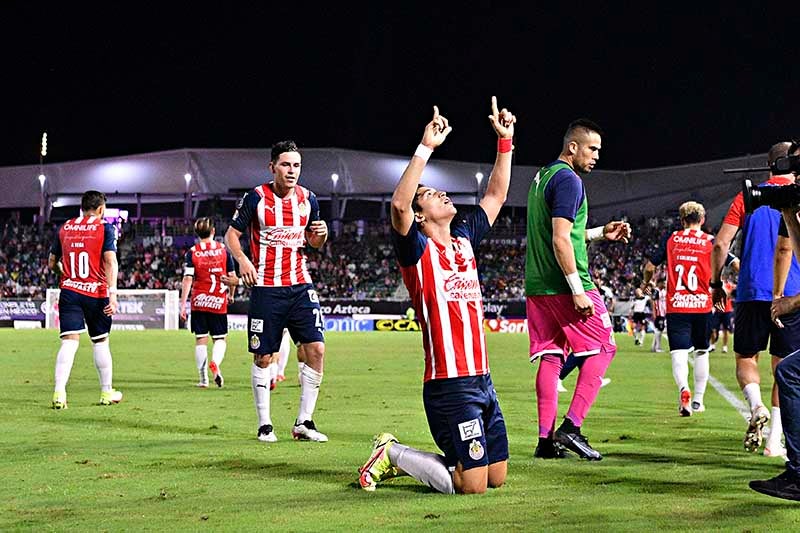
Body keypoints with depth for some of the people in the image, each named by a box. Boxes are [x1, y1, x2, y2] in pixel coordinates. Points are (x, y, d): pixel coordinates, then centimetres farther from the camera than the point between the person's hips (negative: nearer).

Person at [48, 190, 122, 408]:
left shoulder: (64, 228, 10)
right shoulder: (104, 228, -2)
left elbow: (52, 263, 17)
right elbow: (110, 261, -13)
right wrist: (112, 293, -17)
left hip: (69, 291, 2)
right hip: (96, 292, -2)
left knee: (69, 341, -4)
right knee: (100, 341, 12)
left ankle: (59, 392, -19)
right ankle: (107, 392, 22)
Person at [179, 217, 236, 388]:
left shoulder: (192, 252, -1)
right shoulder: (223, 249, 1)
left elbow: (187, 279, -8)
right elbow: (232, 276, 3)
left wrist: (183, 304, -6)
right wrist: (231, 294, 21)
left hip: (198, 301, 0)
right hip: (219, 302, 0)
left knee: (201, 339, 7)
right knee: (220, 338, 10)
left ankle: (203, 378, 7)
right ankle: (215, 362, -20)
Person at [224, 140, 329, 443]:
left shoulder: (308, 199, 6)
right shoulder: (256, 198, -5)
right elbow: (232, 234, 2)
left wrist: (321, 234, -4)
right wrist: (242, 260, -16)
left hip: (300, 286, 3)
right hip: (266, 289, -3)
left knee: (316, 349, -8)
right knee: (264, 357, 1)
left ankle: (304, 422, 2)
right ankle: (264, 425, 13)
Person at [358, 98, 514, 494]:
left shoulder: (463, 240, 15)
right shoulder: (417, 249, -6)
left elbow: (495, 196, 25)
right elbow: (399, 204, -25)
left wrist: (505, 141, 18)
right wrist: (426, 147, -27)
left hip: (481, 380, 8)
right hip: (449, 384, -8)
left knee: (496, 476, 11)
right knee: (471, 485, -11)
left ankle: (397, 456, 24)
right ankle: (392, 454, 9)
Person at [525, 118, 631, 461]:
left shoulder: (541, 176, 18)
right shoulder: (568, 180, -12)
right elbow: (561, 241, -20)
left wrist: (600, 233, 23)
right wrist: (578, 291, -20)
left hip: (537, 285, 9)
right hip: (564, 285, -9)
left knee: (550, 356, 9)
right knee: (602, 348, 1)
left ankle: (546, 439, 7)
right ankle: (571, 427, -7)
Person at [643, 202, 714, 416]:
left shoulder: (671, 239, 6)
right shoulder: (710, 241, 3)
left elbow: (649, 266, 7)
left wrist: (647, 282, 29)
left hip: (676, 306, -1)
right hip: (702, 305, 1)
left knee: (679, 354, -7)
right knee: (701, 352, 18)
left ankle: (684, 389, -34)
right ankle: (698, 399, 24)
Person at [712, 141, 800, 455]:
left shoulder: (747, 197, 6)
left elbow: (721, 243, 0)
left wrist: (715, 283, 10)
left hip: (752, 292, 1)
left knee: (745, 358, 14)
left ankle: (756, 407, -14)